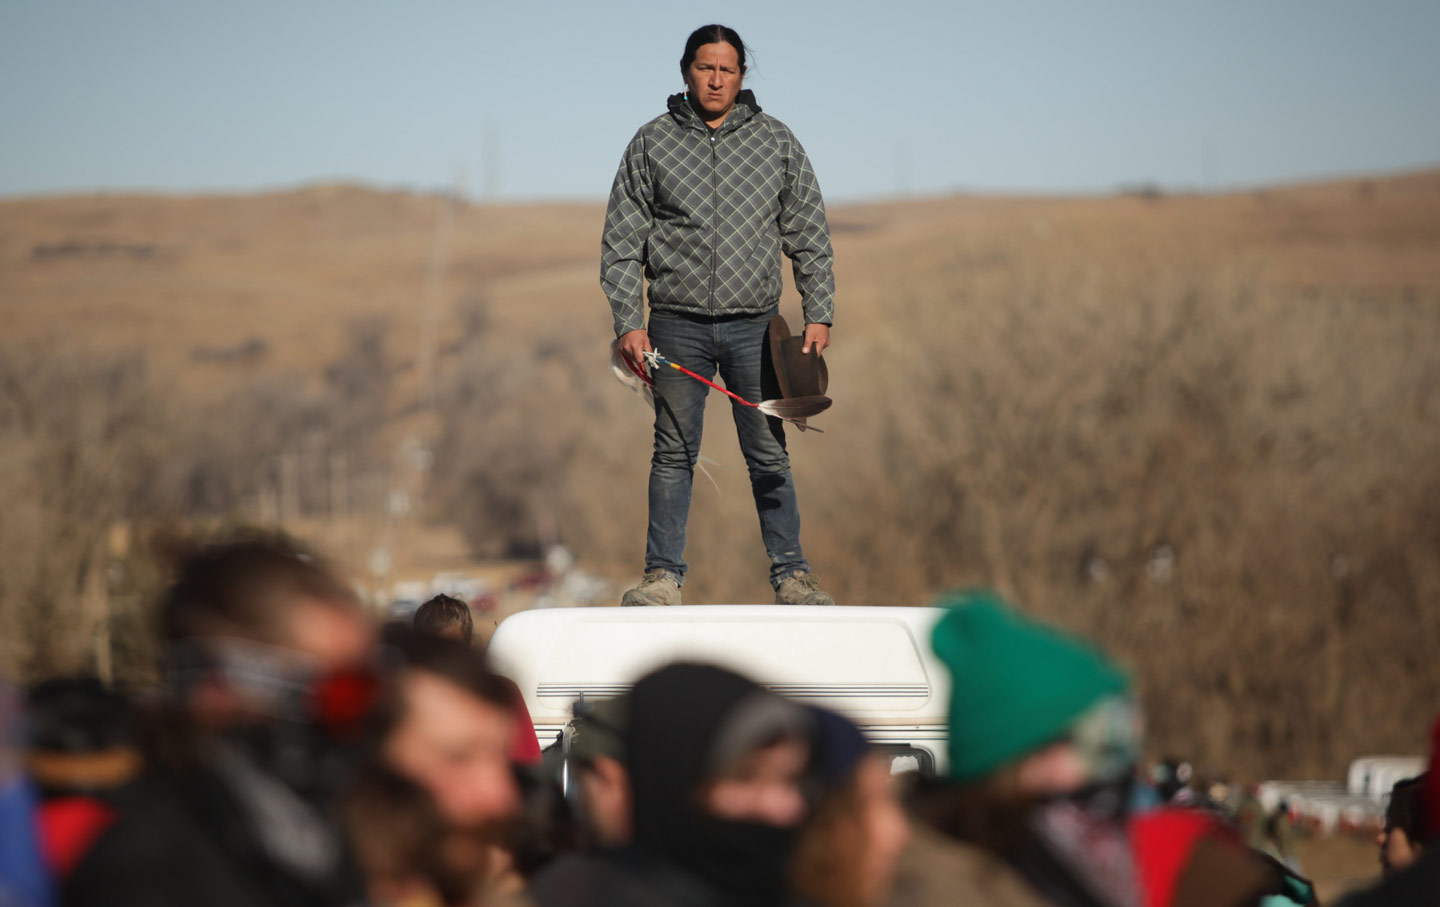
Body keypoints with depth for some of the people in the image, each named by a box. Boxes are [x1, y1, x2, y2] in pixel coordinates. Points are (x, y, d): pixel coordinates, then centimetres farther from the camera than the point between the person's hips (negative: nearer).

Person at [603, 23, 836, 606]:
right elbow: (621, 244, 5)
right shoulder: (651, 144, 5)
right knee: (674, 455, 2)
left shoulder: (776, 142, 8)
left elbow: (810, 238, 11)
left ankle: (791, 576, 5)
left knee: (770, 454, 1)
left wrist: (819, 316, 3)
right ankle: (664, 576, 6)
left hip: (754, 326, 0)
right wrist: (629, 322, -4)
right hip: (678, 324, 0)